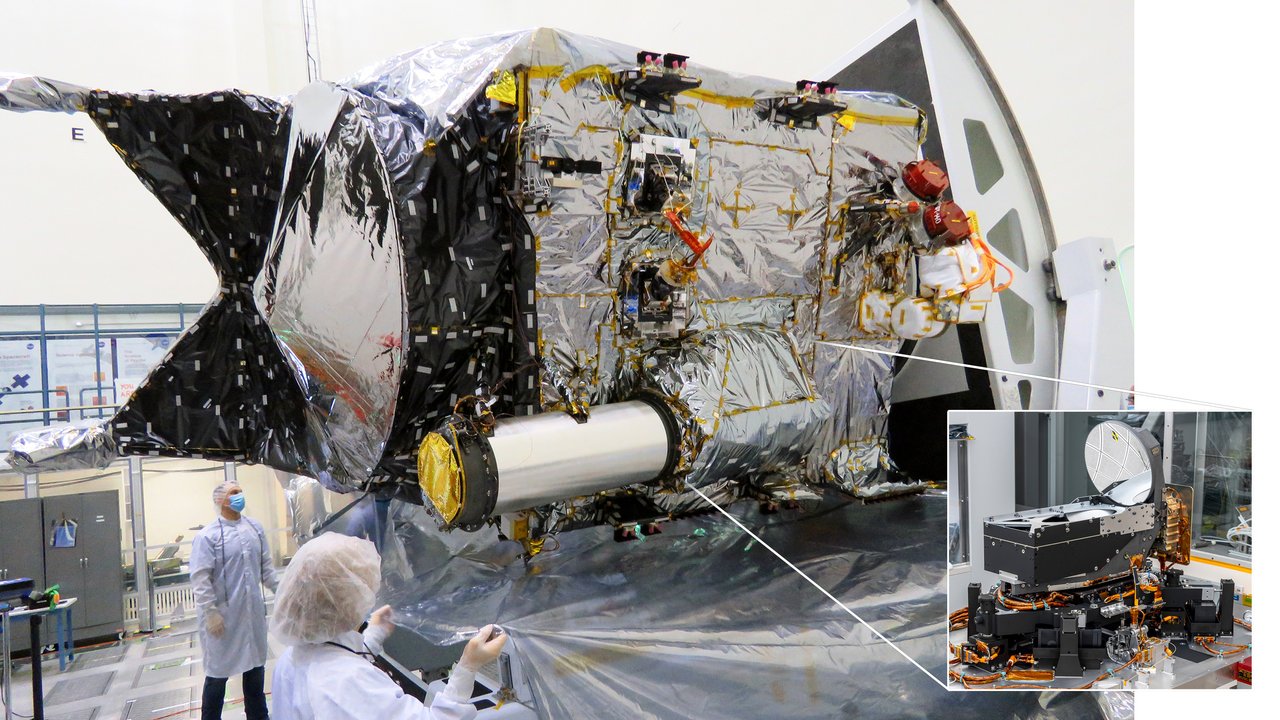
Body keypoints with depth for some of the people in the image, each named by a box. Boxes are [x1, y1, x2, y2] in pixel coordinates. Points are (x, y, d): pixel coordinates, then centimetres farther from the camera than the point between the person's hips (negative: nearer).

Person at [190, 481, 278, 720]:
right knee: (218, 673, 7)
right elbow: (200, 579, -15)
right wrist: (210, 612, -17)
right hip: (223, 616, -6)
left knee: (255, 665, 18)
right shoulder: (207, 536, -12)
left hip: (253, 612, 6)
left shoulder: (255, 528, 5)